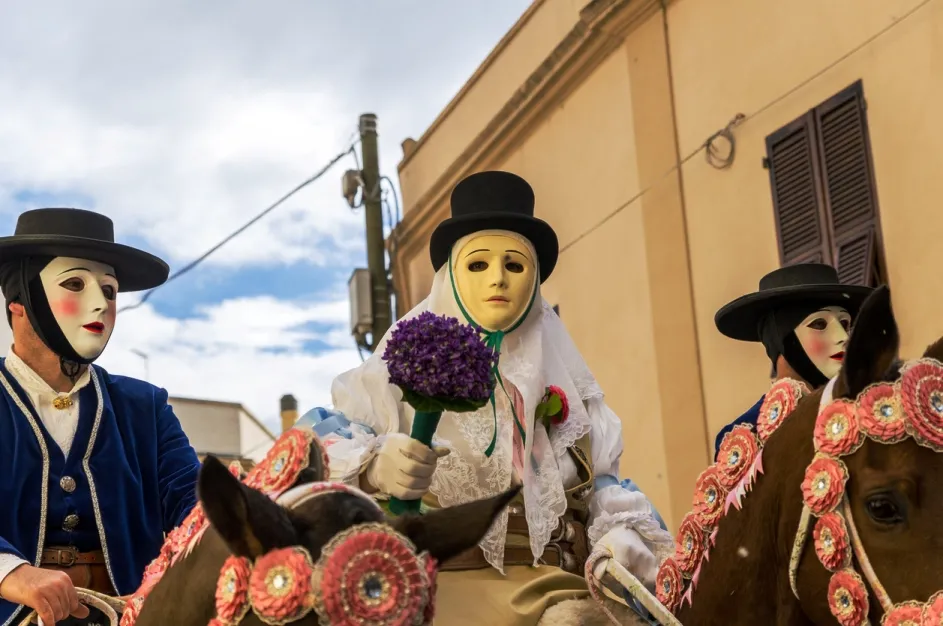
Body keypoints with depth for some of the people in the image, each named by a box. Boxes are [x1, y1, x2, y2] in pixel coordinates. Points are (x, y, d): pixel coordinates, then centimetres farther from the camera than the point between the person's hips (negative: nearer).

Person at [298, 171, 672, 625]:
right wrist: (371, 467, -25)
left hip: (560, 585, 4)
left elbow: (599, 482, 20)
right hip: (448, 582, -3)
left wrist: (623, 538, 0)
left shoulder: (562, 374, 18)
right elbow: (321, 436, -4)